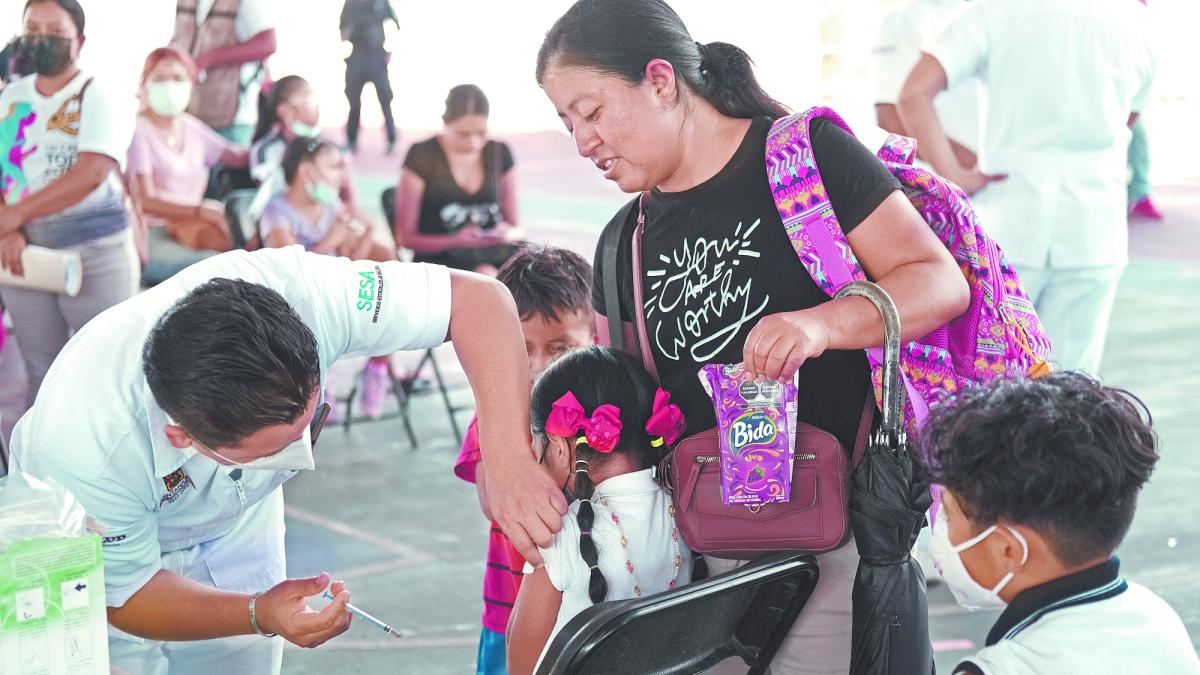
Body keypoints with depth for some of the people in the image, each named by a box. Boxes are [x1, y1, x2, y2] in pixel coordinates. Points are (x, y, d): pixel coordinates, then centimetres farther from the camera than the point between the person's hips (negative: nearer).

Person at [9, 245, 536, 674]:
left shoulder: (300, 292, -40)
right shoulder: (84, 451, -43)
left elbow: (476, 298, -34)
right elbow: (125, 595, -25)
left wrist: (507, 458, -47)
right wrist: (258, 614, -40)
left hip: (235, 522, 3)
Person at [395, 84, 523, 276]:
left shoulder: (499, 153, 13)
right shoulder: (422, 156, 2)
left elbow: (516, 227, 20)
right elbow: (405, 236, 3)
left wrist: (508, 234, -5)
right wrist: (456, 241, -12)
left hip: (494, 251, 4)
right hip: (441, 258, -4)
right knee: (487, 276, -39)